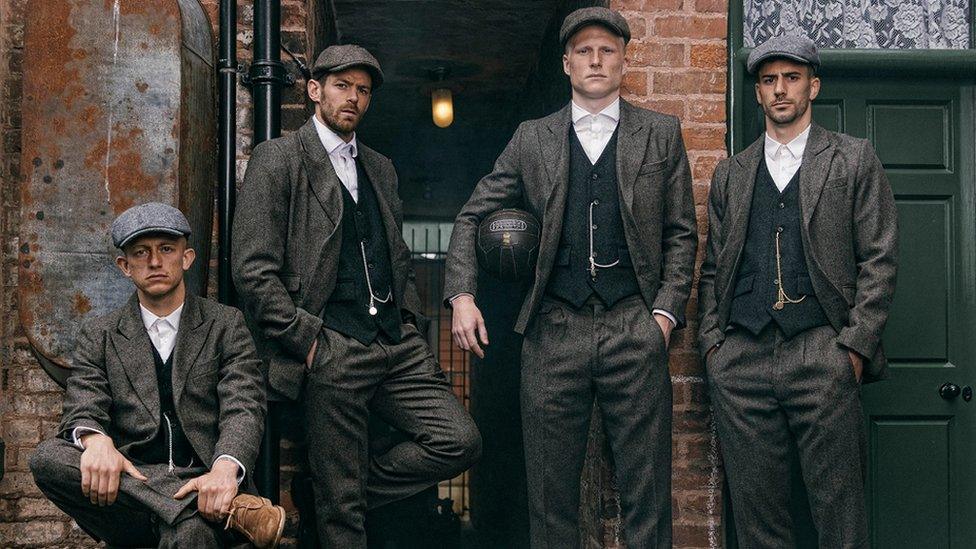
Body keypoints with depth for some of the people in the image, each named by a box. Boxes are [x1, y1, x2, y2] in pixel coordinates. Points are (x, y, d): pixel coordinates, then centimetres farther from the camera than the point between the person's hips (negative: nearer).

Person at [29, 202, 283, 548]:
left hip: (204, 482, -5)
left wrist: (226, 468, -26)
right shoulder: (98, 338, 15)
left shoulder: (226, 325, 10)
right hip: (130, 483, 6)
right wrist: (95, 441, -26)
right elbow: (83, 411, 1)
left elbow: (243, 408, -2)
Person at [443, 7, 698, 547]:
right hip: (554, 331, 1)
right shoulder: (532, 139, 11)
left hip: (634, 329, -1)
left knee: (647, 490, 3)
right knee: (551, 492, 6)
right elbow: (471, 218, 12)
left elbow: (681, 234, 9)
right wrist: (462, 295, -2)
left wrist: (665, 311, -3)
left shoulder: (661, 134, 10)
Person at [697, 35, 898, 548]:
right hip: (739, 360, 3)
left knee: (838, 506, 0)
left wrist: (856, 345, -6)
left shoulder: (854, 159, 9)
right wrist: (712, 341, 4)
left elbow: (878, 259, 3)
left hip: (821, 355, -2)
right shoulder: (730, 173, 19)